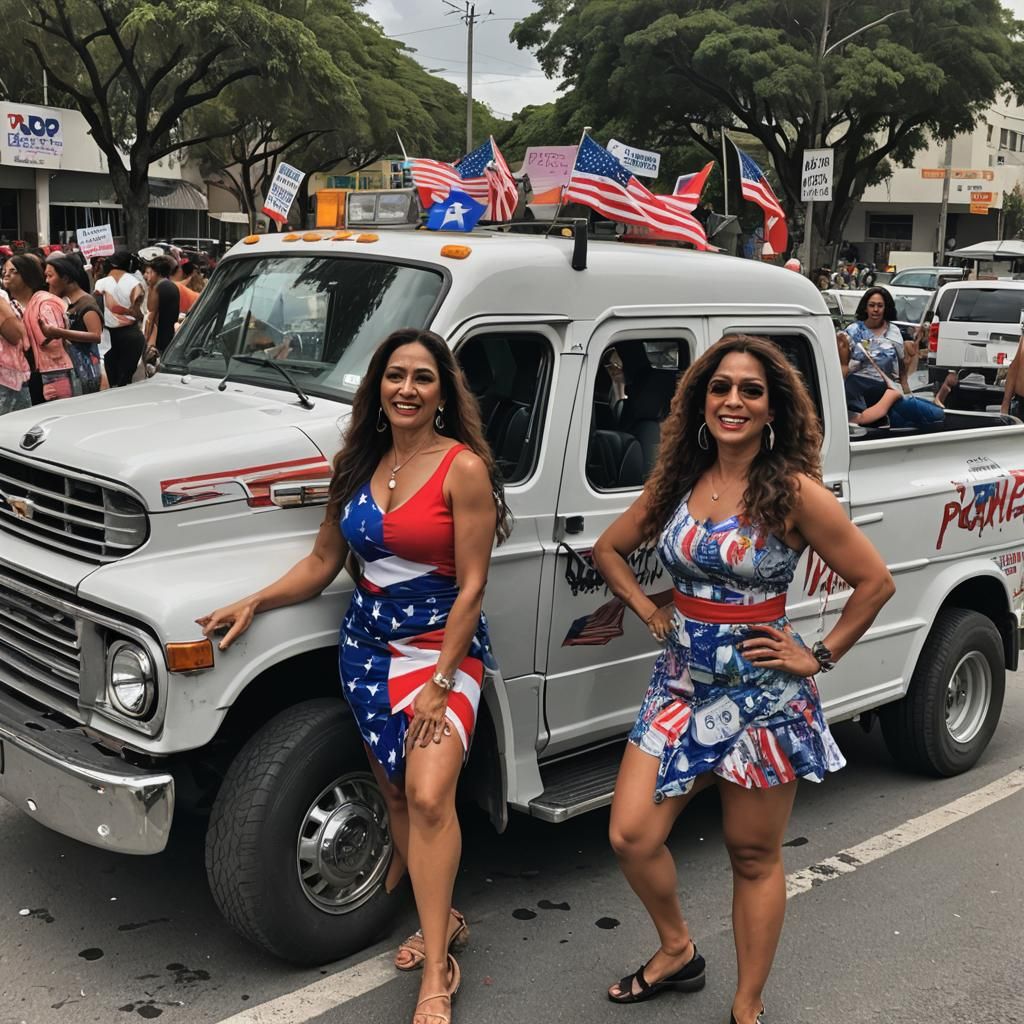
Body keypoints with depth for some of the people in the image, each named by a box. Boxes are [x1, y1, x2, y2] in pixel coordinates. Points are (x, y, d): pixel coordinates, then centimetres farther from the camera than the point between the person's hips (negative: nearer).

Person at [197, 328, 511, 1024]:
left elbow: (471, 585, -13)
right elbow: (324, 561, 13)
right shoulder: (361, 464, 7)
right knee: (395, 792, 10)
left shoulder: (464, 468, -11)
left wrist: (440, 684, -16)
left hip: (443, 646, -6)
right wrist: (255, 603, 0)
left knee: (428, 794, -19)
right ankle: (442, 919, 29)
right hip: (367, 643, 6)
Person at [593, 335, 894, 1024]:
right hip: (679, 685, 5)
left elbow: (876, 582, -8)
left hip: (760, 696, -4)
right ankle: (678, 951, 28)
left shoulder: (794, 492, -12)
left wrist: (818, 658, -8)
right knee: (632, 837, 0)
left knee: (754, 857, 8)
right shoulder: (678, 482, 3)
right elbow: (609, 548, 16)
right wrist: (650, 612, 5)